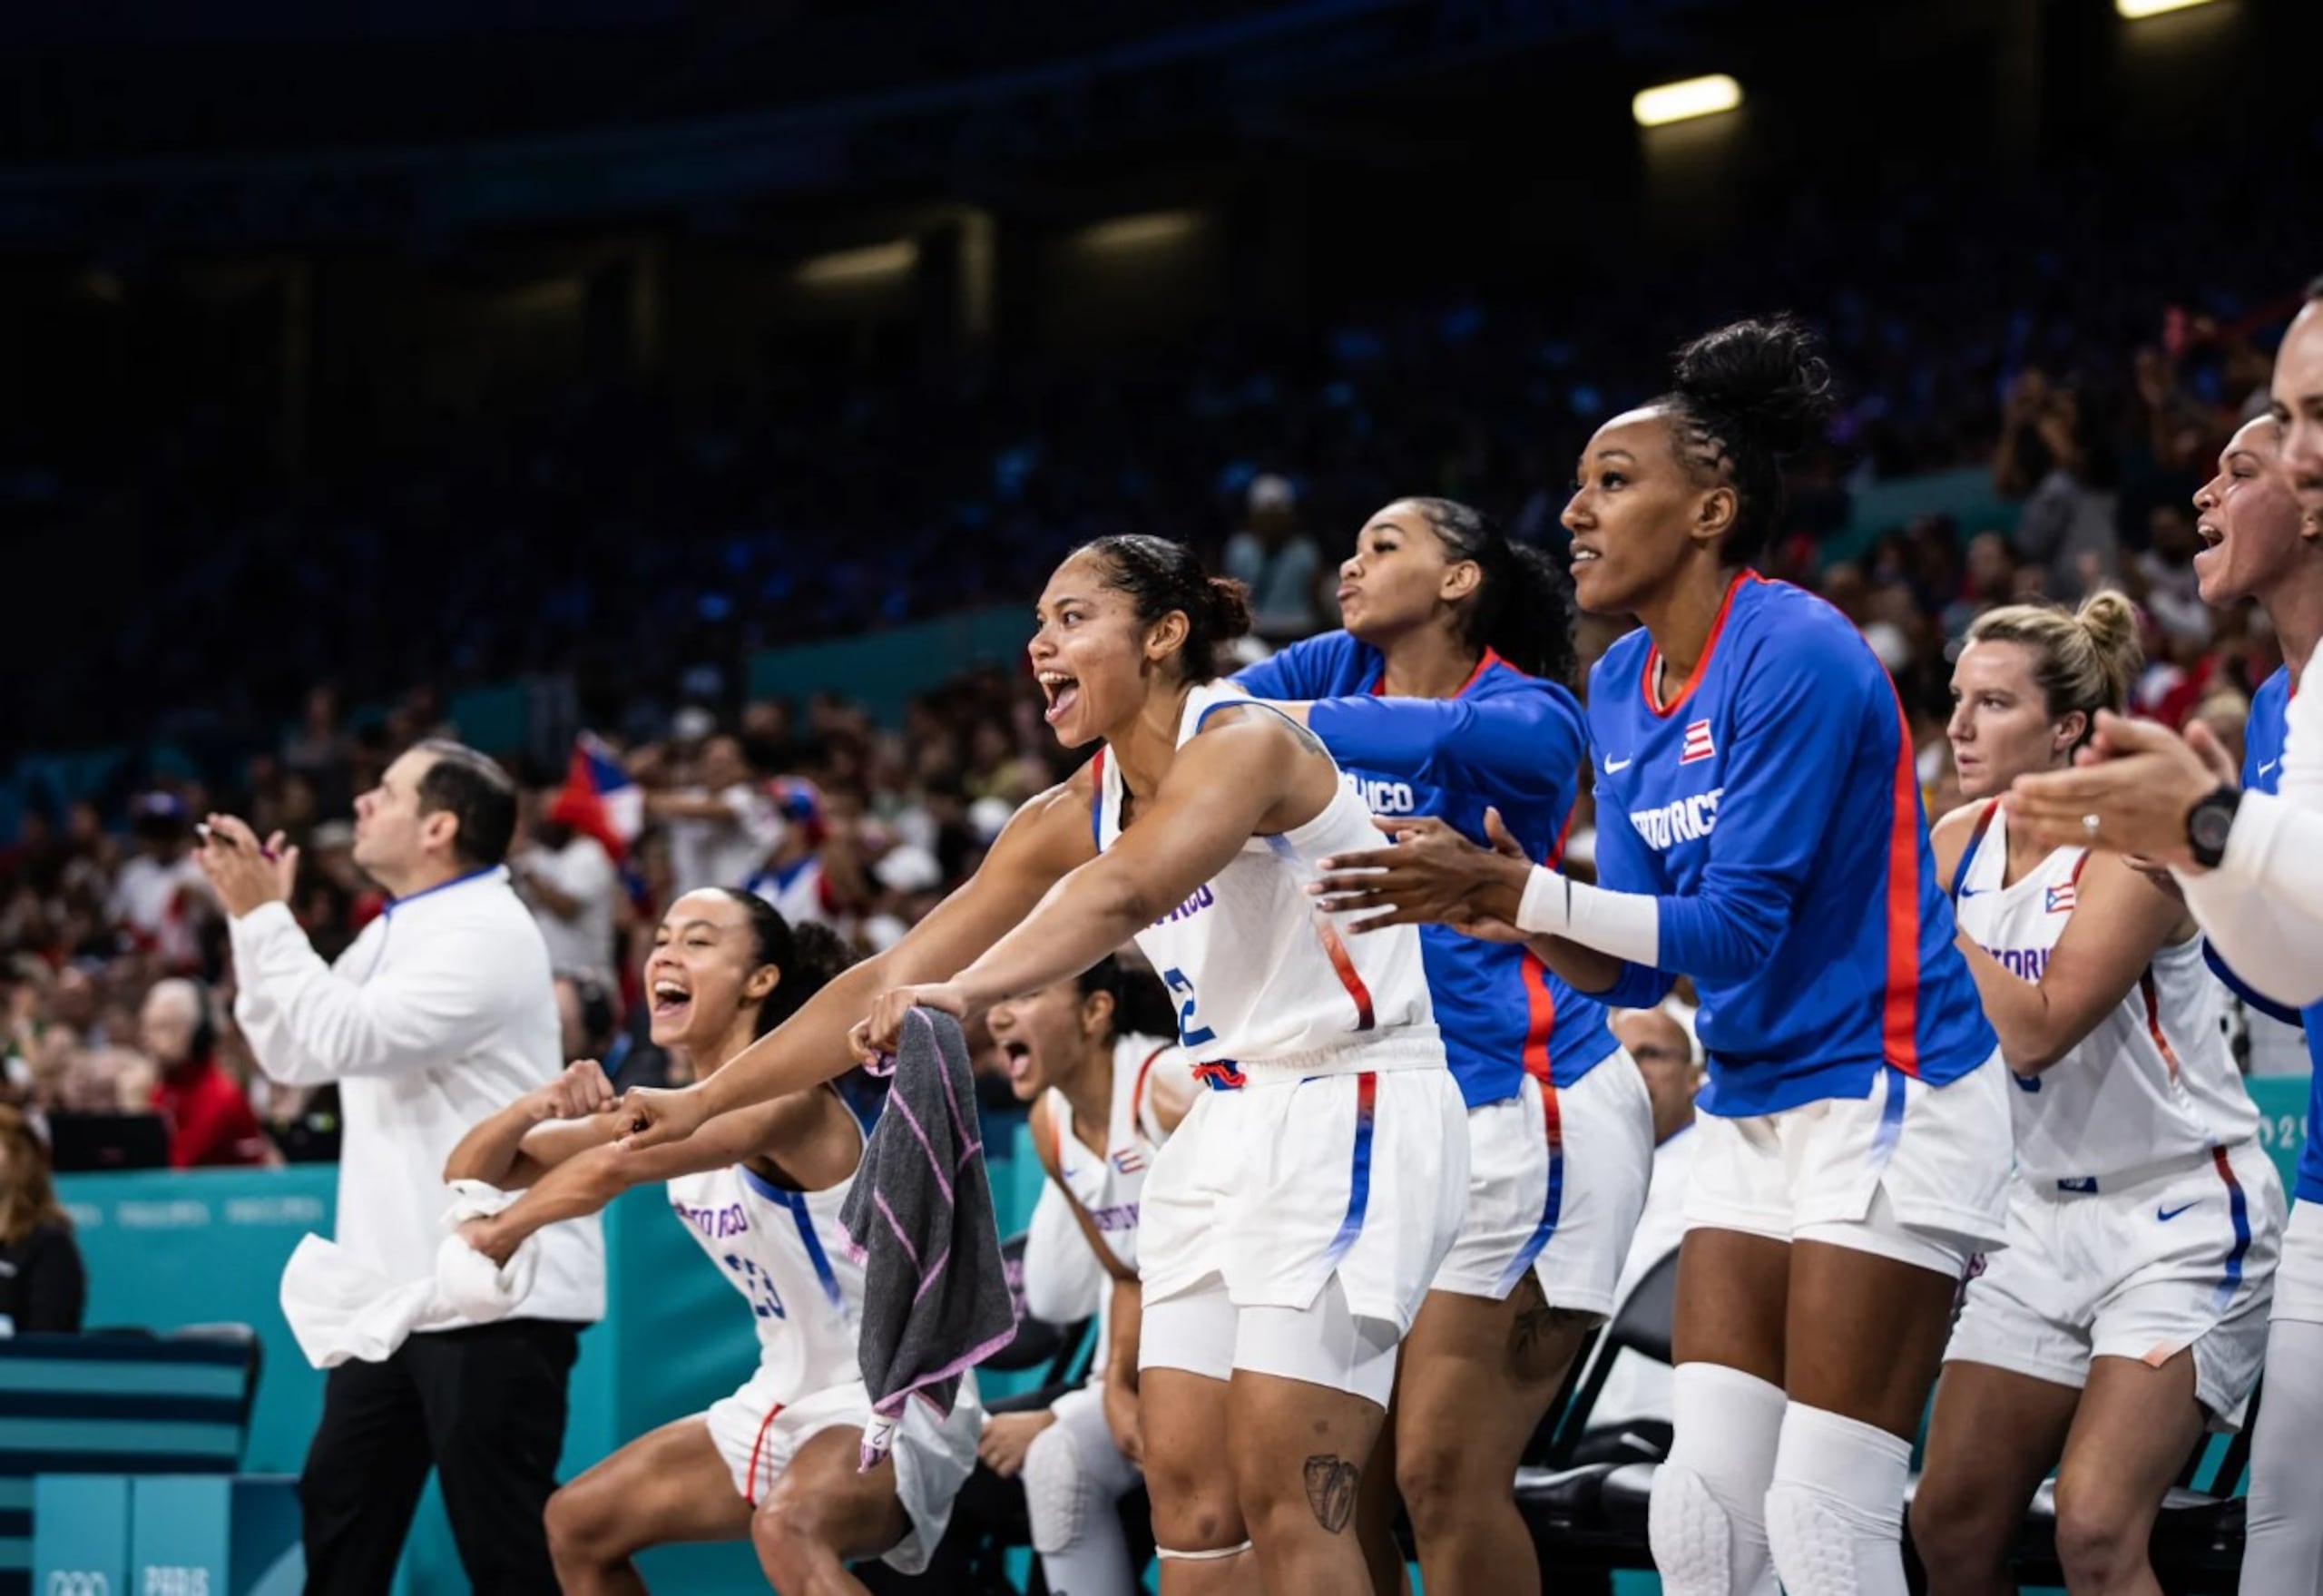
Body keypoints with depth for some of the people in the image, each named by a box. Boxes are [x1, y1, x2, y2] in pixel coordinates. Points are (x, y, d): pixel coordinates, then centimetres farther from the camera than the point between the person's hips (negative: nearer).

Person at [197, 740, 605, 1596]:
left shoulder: (486, 933, -15)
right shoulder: (396, 931, 15)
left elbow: (350, 1039, -24)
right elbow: (293, 1055, 16)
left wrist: (263, 916, -16)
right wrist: (255, 915, 6)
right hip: (398, 1285, 10)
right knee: (340, 1506, 14)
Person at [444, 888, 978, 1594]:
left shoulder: (789, 1094, -22)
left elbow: (613, 1166, -36)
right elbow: (471, 1171, 2)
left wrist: (502, 1230, -21)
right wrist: (534, 1106, -19)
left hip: (893, 1402, -10)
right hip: (790, 1400, 10)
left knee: (787, 1527, -38)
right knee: (579, 1523, 14)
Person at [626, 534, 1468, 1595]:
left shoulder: (1244, 741, -16)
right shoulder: (1073, 815, 8)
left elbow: (1124, 894, -36)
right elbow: (896, 976, 11)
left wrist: (970, 990, -53)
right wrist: (703, 1101, 7)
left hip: (1353, 1115, -8)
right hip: (1233, 1126, 8)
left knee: (1282, 1495, -15)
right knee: (1185, 1490, 2)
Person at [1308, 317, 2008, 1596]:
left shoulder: (1795, 655, -18)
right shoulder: (1621, 687, 8)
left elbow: (1737, 928, -22)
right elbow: (1635, 967, 9)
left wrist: (1514, 892, -25)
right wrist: (1507, 911, -10)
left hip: (1883, 1103, -9)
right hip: (1751, 1112, 9)